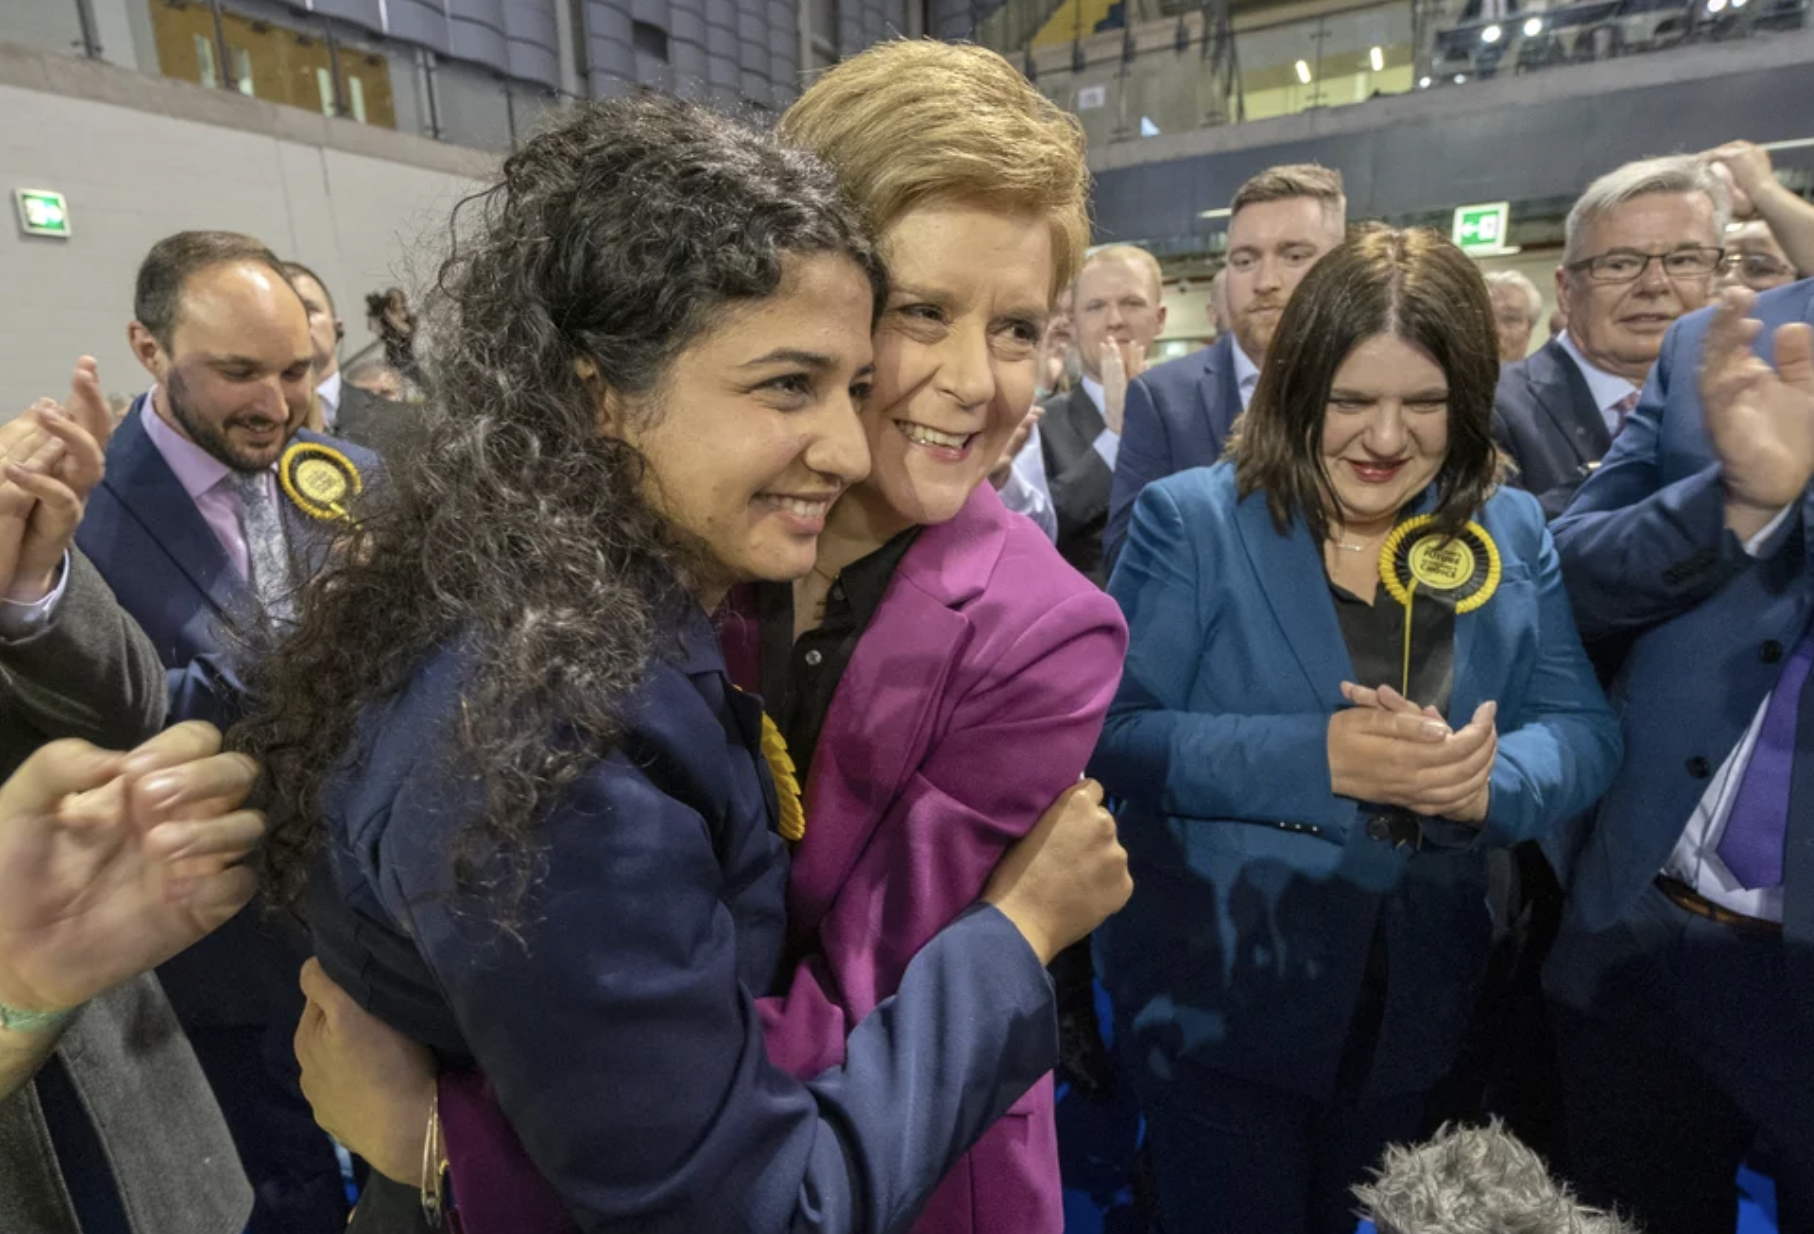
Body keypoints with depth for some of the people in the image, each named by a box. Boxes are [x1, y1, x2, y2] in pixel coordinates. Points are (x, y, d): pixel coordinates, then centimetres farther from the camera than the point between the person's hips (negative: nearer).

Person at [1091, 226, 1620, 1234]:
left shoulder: (1510, 534, 2)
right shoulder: (1191, 520, -11)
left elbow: (1584, 732, -2)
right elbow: (1112, 733, -18)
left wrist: (1491, 778, -24)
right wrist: (1317, 759, -28)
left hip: (1420, 1003, 5)